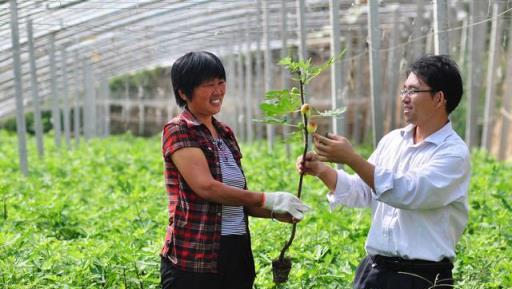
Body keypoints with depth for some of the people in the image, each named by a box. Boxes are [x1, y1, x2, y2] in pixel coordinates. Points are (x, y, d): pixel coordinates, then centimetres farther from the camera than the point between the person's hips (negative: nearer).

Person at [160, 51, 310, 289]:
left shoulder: (225, 133, 15)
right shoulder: (178, 130, -6)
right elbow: (205, 187, -18)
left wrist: (275, 213, -1)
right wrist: (267, 199, -17)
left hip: (237, 255, 6)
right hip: (194, 260, -6)